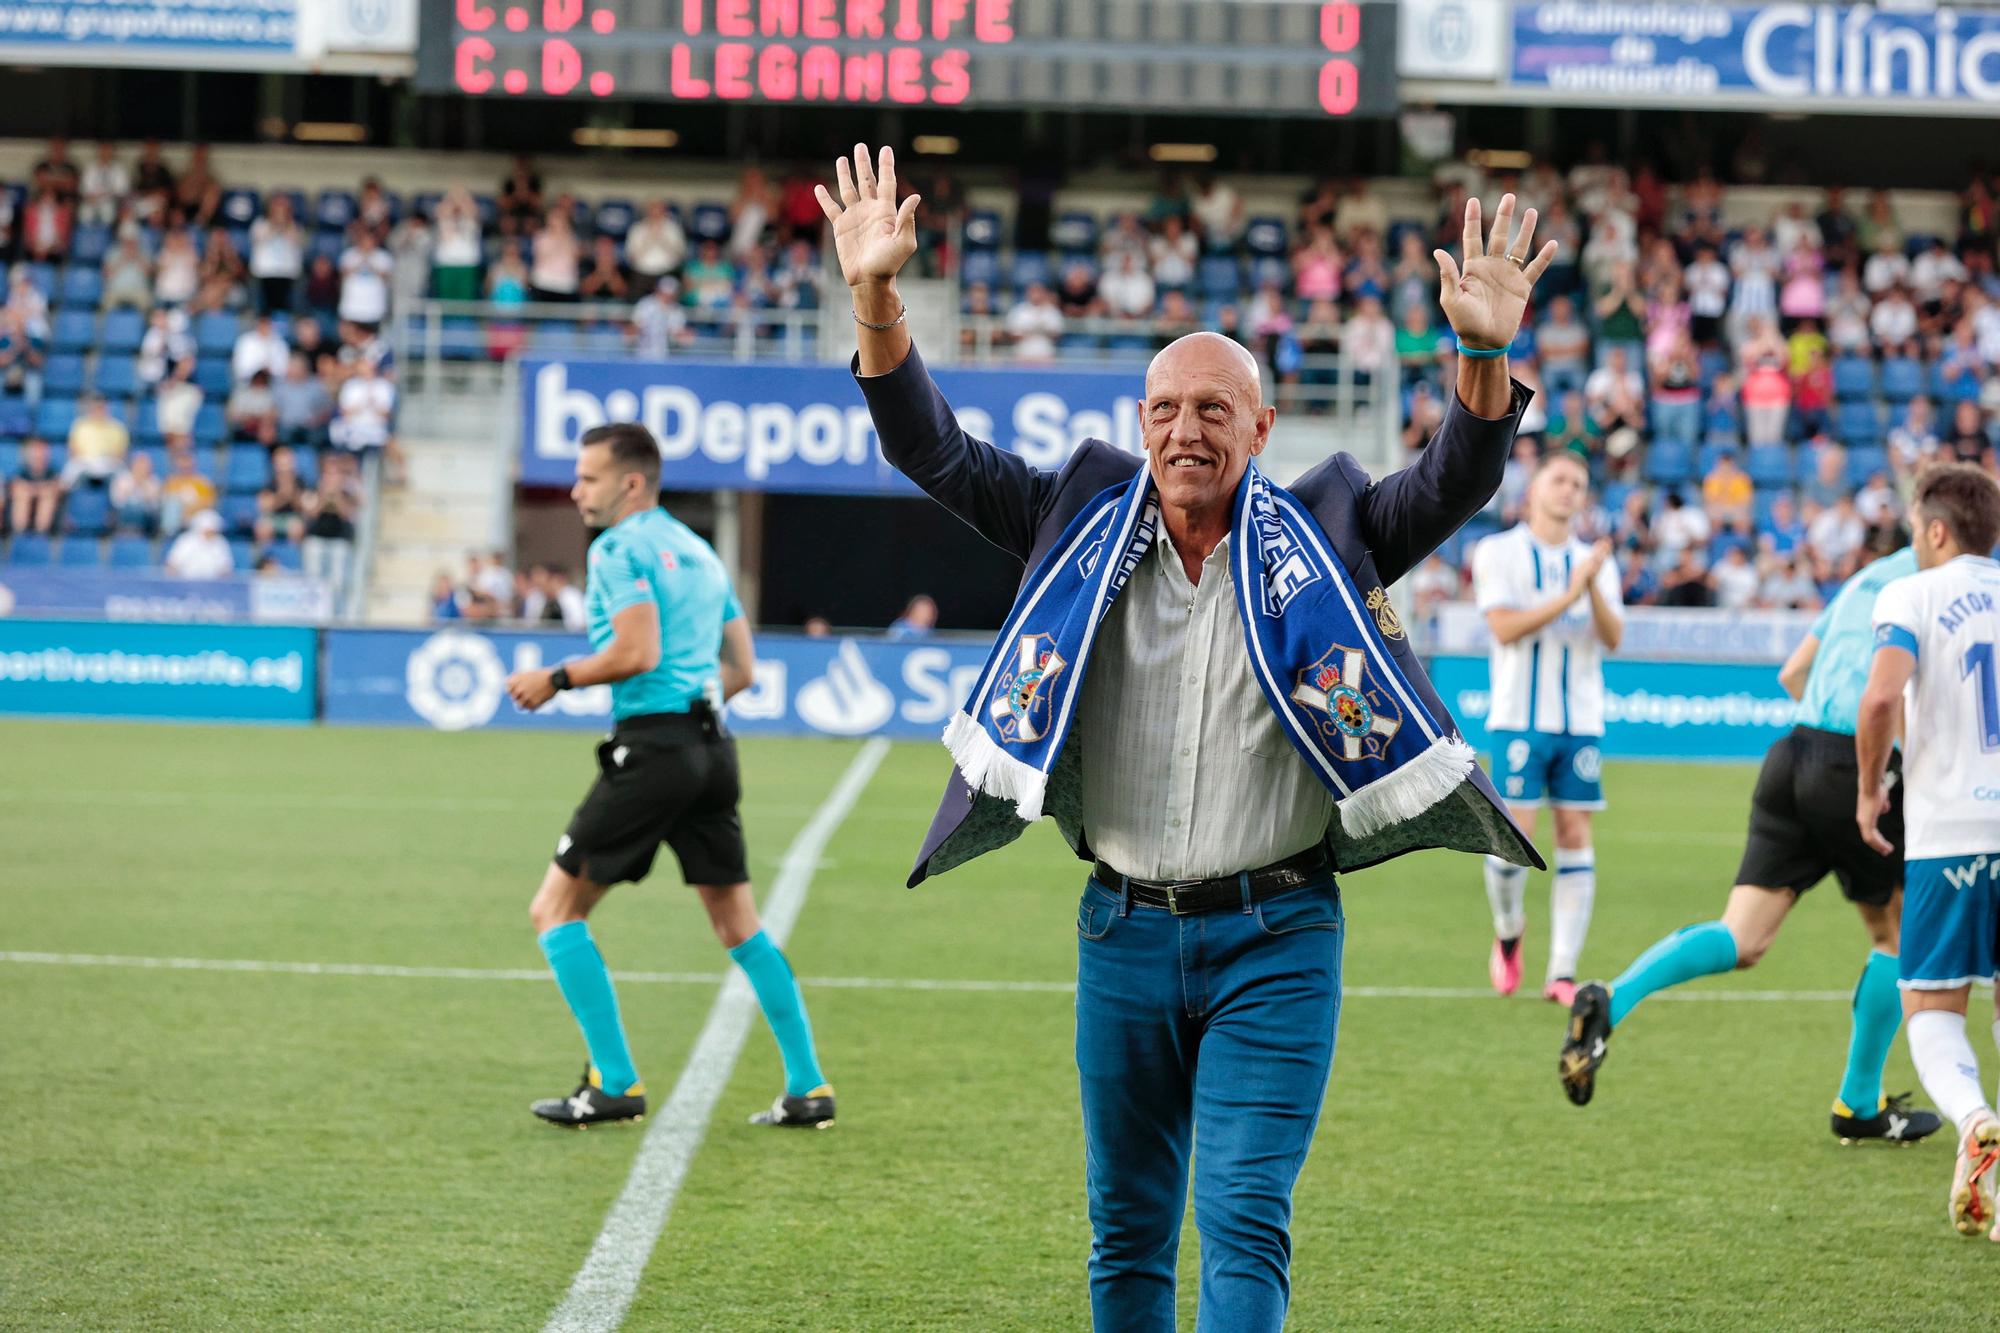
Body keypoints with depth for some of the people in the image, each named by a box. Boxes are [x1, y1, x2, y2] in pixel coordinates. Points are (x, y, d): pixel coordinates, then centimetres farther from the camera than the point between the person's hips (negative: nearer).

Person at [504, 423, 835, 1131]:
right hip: (712, 747, 8)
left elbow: (639, 652, -18)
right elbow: (741, 668, 20)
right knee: (739, 924, 14)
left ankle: (614, 1083, -4)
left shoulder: (620, 548, -6)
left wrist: (556, 678, -7)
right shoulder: (697, 550, 20)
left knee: (555, 910, 1)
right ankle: (808, 1089, 12)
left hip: (653, 747, -8)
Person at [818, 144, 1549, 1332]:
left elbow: (1453, 485, -11)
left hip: (1276, 935, -3)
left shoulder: (1315, 541, 1)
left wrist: (1485, 355, -29)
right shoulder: (1087, 528, 5)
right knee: (1128, 1230, 12)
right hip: (1125, 929, 3)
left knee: (1245, 1224, -9)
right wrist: (878, 301, -13)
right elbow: (934, 451, 2)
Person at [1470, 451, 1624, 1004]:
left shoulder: (1595, 561, 11)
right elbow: (1506, 627, -11)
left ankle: (1562, 973, 0)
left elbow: (1612, 638, 0)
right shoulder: (1498, 552, 1)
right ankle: (1508, 932, 22)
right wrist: (1569, 596, -18)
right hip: (1519, 719, -3)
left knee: (1575, 836, -2)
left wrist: (1594, 590, -16)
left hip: (1581, 722, 3)